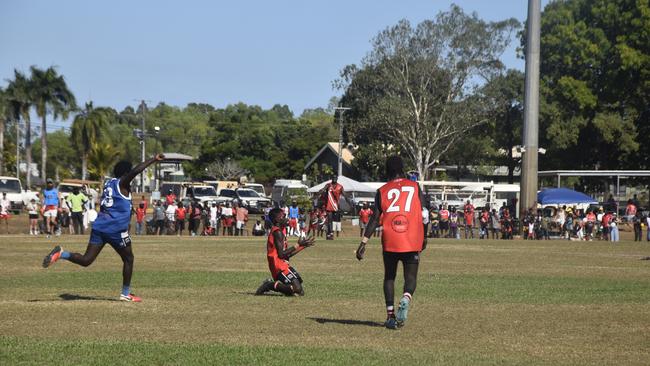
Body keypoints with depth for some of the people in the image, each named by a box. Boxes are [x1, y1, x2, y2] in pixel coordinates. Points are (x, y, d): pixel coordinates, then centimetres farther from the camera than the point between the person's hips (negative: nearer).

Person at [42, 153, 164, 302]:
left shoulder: (109, 183, 17)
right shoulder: (122, 183, -4)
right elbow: (136, 170, -20)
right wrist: (153, 160, -17)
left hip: (99, 227, 7)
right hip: (116, 229, -7)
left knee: (86, 260, 2)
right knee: (128, 259, 13)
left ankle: (61, 253, -20)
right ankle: (126, 294, 16)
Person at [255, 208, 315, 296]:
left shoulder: (281, 231, 18)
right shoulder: (277, 232, -12)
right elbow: (281, 254, -19)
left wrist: (303, 246, 16)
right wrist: (298, 245, -14)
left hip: (283, 264, 10)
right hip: (279, 266, -10)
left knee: (300, 292, 8)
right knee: (297, 289, -21)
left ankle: (270, 284, 8)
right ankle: (270, 285, -11)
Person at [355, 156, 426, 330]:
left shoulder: (382, 191, 7)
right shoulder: (415, 186, 8)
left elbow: (375, 218, 0)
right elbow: (422, 214, 5)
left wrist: (363, 242, -1)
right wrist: (423, 238, 17)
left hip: (390, 241, 0)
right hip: (412, 241, 0)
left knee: (389, 277, 15)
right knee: (410, 276, 8)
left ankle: (390, 315, 2)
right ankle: (406, 298, -26)